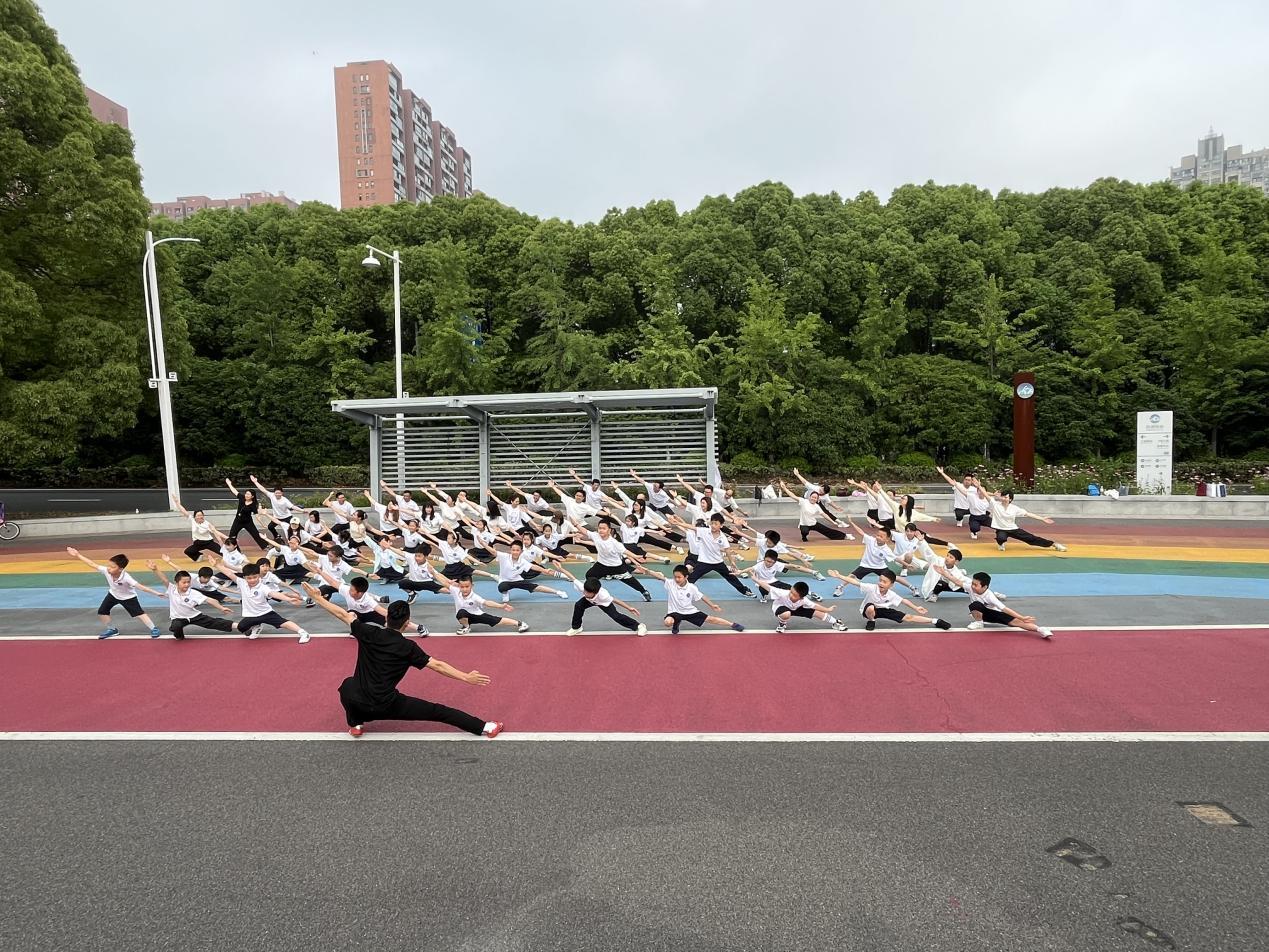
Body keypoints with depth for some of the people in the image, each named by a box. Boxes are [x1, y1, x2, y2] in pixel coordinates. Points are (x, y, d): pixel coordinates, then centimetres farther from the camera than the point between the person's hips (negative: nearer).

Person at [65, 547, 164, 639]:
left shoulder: (126, 578, -43)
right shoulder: (106, 571, -30)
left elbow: (140, 586, -46)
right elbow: (92, 564, -20)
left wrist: (156, 593, -52)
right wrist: (78, 555, -18)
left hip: (128, 597, -6)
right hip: (113, 594, 6)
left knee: (139, 613, -9)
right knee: (102, 612, 9)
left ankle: (154, 629, 5)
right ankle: (111, 629, 32)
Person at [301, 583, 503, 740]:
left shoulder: (369, 632, -5)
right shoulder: (408, 647, -9)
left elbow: (343, 614, 4)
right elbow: (437, 665, -13)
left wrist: (317, 598, 16)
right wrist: (466, 677, -10)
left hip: (358, 702, 3)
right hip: (387, 706, -3)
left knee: (348, 685, 38)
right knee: (437, 711, 0)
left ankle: (355, 724, 27)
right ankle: (484, 727, -3)